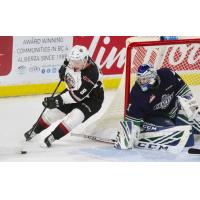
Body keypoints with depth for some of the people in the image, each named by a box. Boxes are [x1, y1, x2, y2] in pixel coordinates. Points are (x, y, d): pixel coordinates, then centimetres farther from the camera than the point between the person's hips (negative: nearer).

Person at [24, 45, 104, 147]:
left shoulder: (92, 72, -37)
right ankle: (34, 131, 26)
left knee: (75, 116, -28)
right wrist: (63, 70, -8)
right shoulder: (72, 60, -16)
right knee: (53, 109, 5)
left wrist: (58, 100, -41)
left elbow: (79, 95, -38)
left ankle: (51, 138, -16)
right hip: (73, 91, 7)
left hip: (91, 99, -7)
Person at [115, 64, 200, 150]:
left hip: (174, 108, 4)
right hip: (155, 117, -3)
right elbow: (132, 116, -24)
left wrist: (189, 99, -6)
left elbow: (181, 86, -6)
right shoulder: (137, 93, -29)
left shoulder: (167, 74, -25)